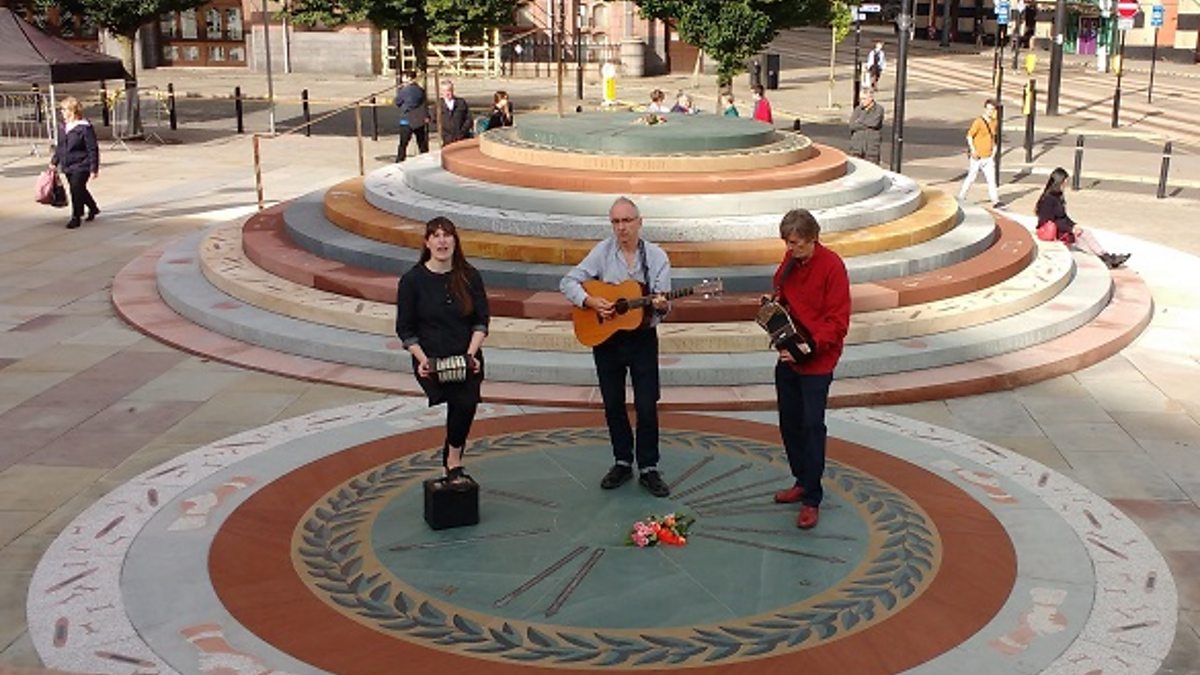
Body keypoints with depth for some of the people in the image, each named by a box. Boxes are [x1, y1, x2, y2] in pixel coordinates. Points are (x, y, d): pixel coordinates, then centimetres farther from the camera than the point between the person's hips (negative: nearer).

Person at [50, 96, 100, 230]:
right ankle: (93, 208, 39)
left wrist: (94, 168, -16)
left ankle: (76, 217, 3)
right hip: (68, 166, 8)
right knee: (80, 190, 18)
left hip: (80, 166, -8)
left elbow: (93, 149, -14)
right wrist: (54, 162, 18)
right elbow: (59, 147, 20)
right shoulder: (62, 128, 9)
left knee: (76, 191, -7)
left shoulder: (84, 128, -14)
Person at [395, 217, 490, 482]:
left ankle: (452, 458, 0)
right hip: (431, 361, -3)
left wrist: (471, 353, -9)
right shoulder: (412, 280, -1)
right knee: (463, 401, -29)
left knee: (468, 400, -25)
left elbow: (481, 321, 7)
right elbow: (405, 329, 3)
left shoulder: (469, 276, 5)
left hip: (466, 358, 3)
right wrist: (422, 360, -11)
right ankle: (455, 461, -8)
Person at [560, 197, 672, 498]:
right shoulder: (602, 251, -3)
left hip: (642, 338, -1)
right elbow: (568, 282, -4)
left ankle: (648, 468, 10)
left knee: (647, 406, -2)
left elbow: (663, 304, -6)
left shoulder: (656, 256, -4)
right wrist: (590, 302, -20)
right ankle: (622, 463, 24)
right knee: (613, 404, 10)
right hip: (605, 339, 1)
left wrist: (661, 305, -29)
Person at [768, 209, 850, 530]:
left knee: (812, 426, -5)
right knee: (789, 423, 15)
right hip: (787, 358, 7)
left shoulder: (832, 266, -15)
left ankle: (811, 500, 2)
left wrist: (809, 345, -27)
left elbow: (838, 321, -17)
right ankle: (801, 481, 31)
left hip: (817, 361, -7)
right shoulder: (790, 261, 6)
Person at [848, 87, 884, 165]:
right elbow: (852, 126, -5)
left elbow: (874, 122, -18)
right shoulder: (858, 109, 7)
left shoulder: (879, 109, -1)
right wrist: (866, 125, -11)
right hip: (857, 147, 3)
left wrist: (860, 121, -5)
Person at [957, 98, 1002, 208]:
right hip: (978, 157, -5)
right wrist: (973, 150, -22)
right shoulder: (978, 121, -12)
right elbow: (969, 136, -15)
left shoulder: (994, 122, 10)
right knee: (971, 177, 4)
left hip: (988, 157, 5)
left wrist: (994, 152, 15)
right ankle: (961, 197, 19)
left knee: (991, 178, -1)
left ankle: (995, 201, -4)